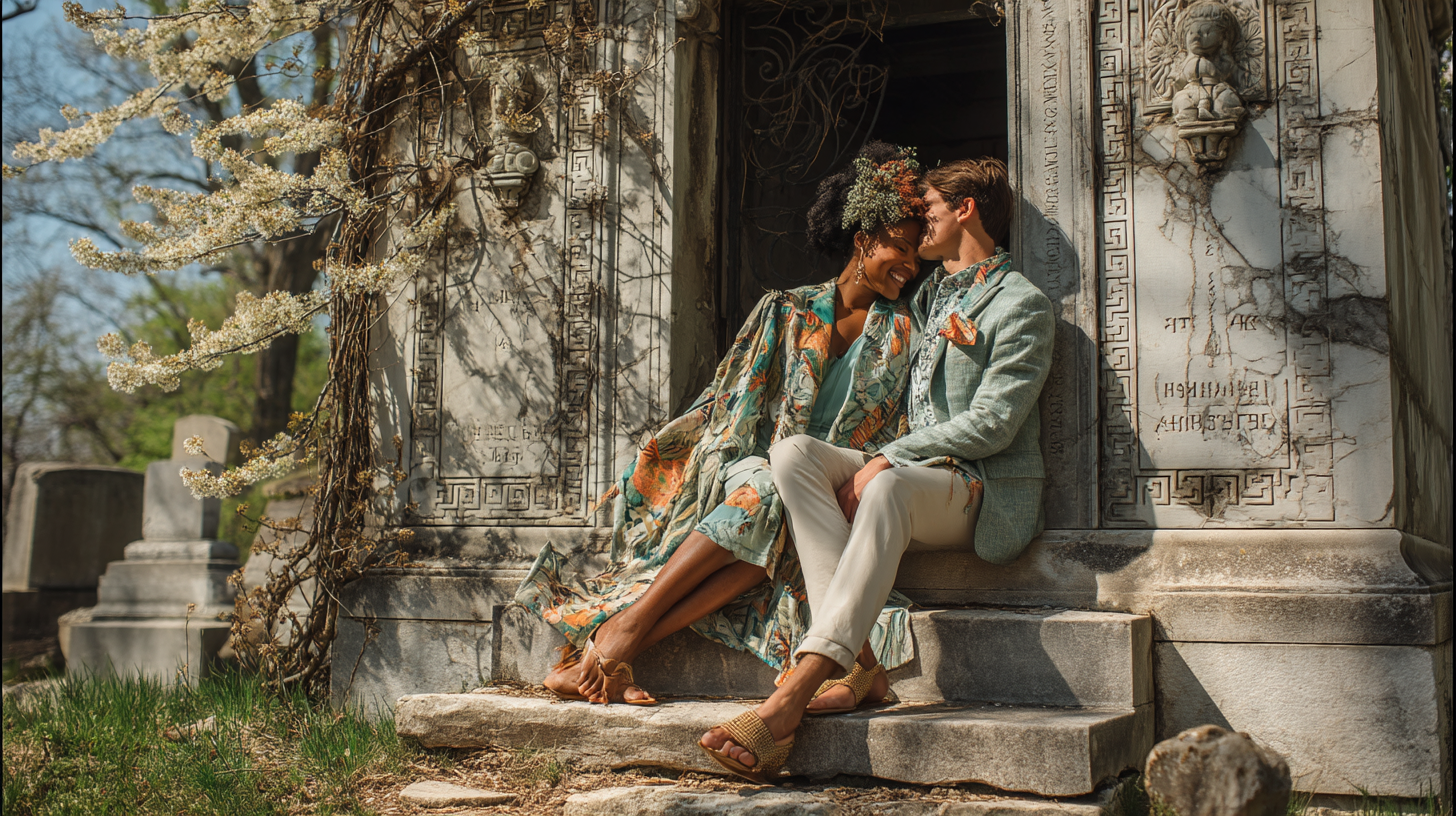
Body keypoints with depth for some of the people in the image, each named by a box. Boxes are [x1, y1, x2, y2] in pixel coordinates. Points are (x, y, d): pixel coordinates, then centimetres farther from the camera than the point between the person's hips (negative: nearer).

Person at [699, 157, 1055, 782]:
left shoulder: (1021, 305, 0)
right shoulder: (926, 296, 26)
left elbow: (991, 424, -11)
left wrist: (888, 459, -16)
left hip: (983, 491, -7)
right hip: (910, 473, 7)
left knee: (891, 488, -40)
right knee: (793, 452, -21)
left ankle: (790, 700, -49)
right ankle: (856, 663, -34)